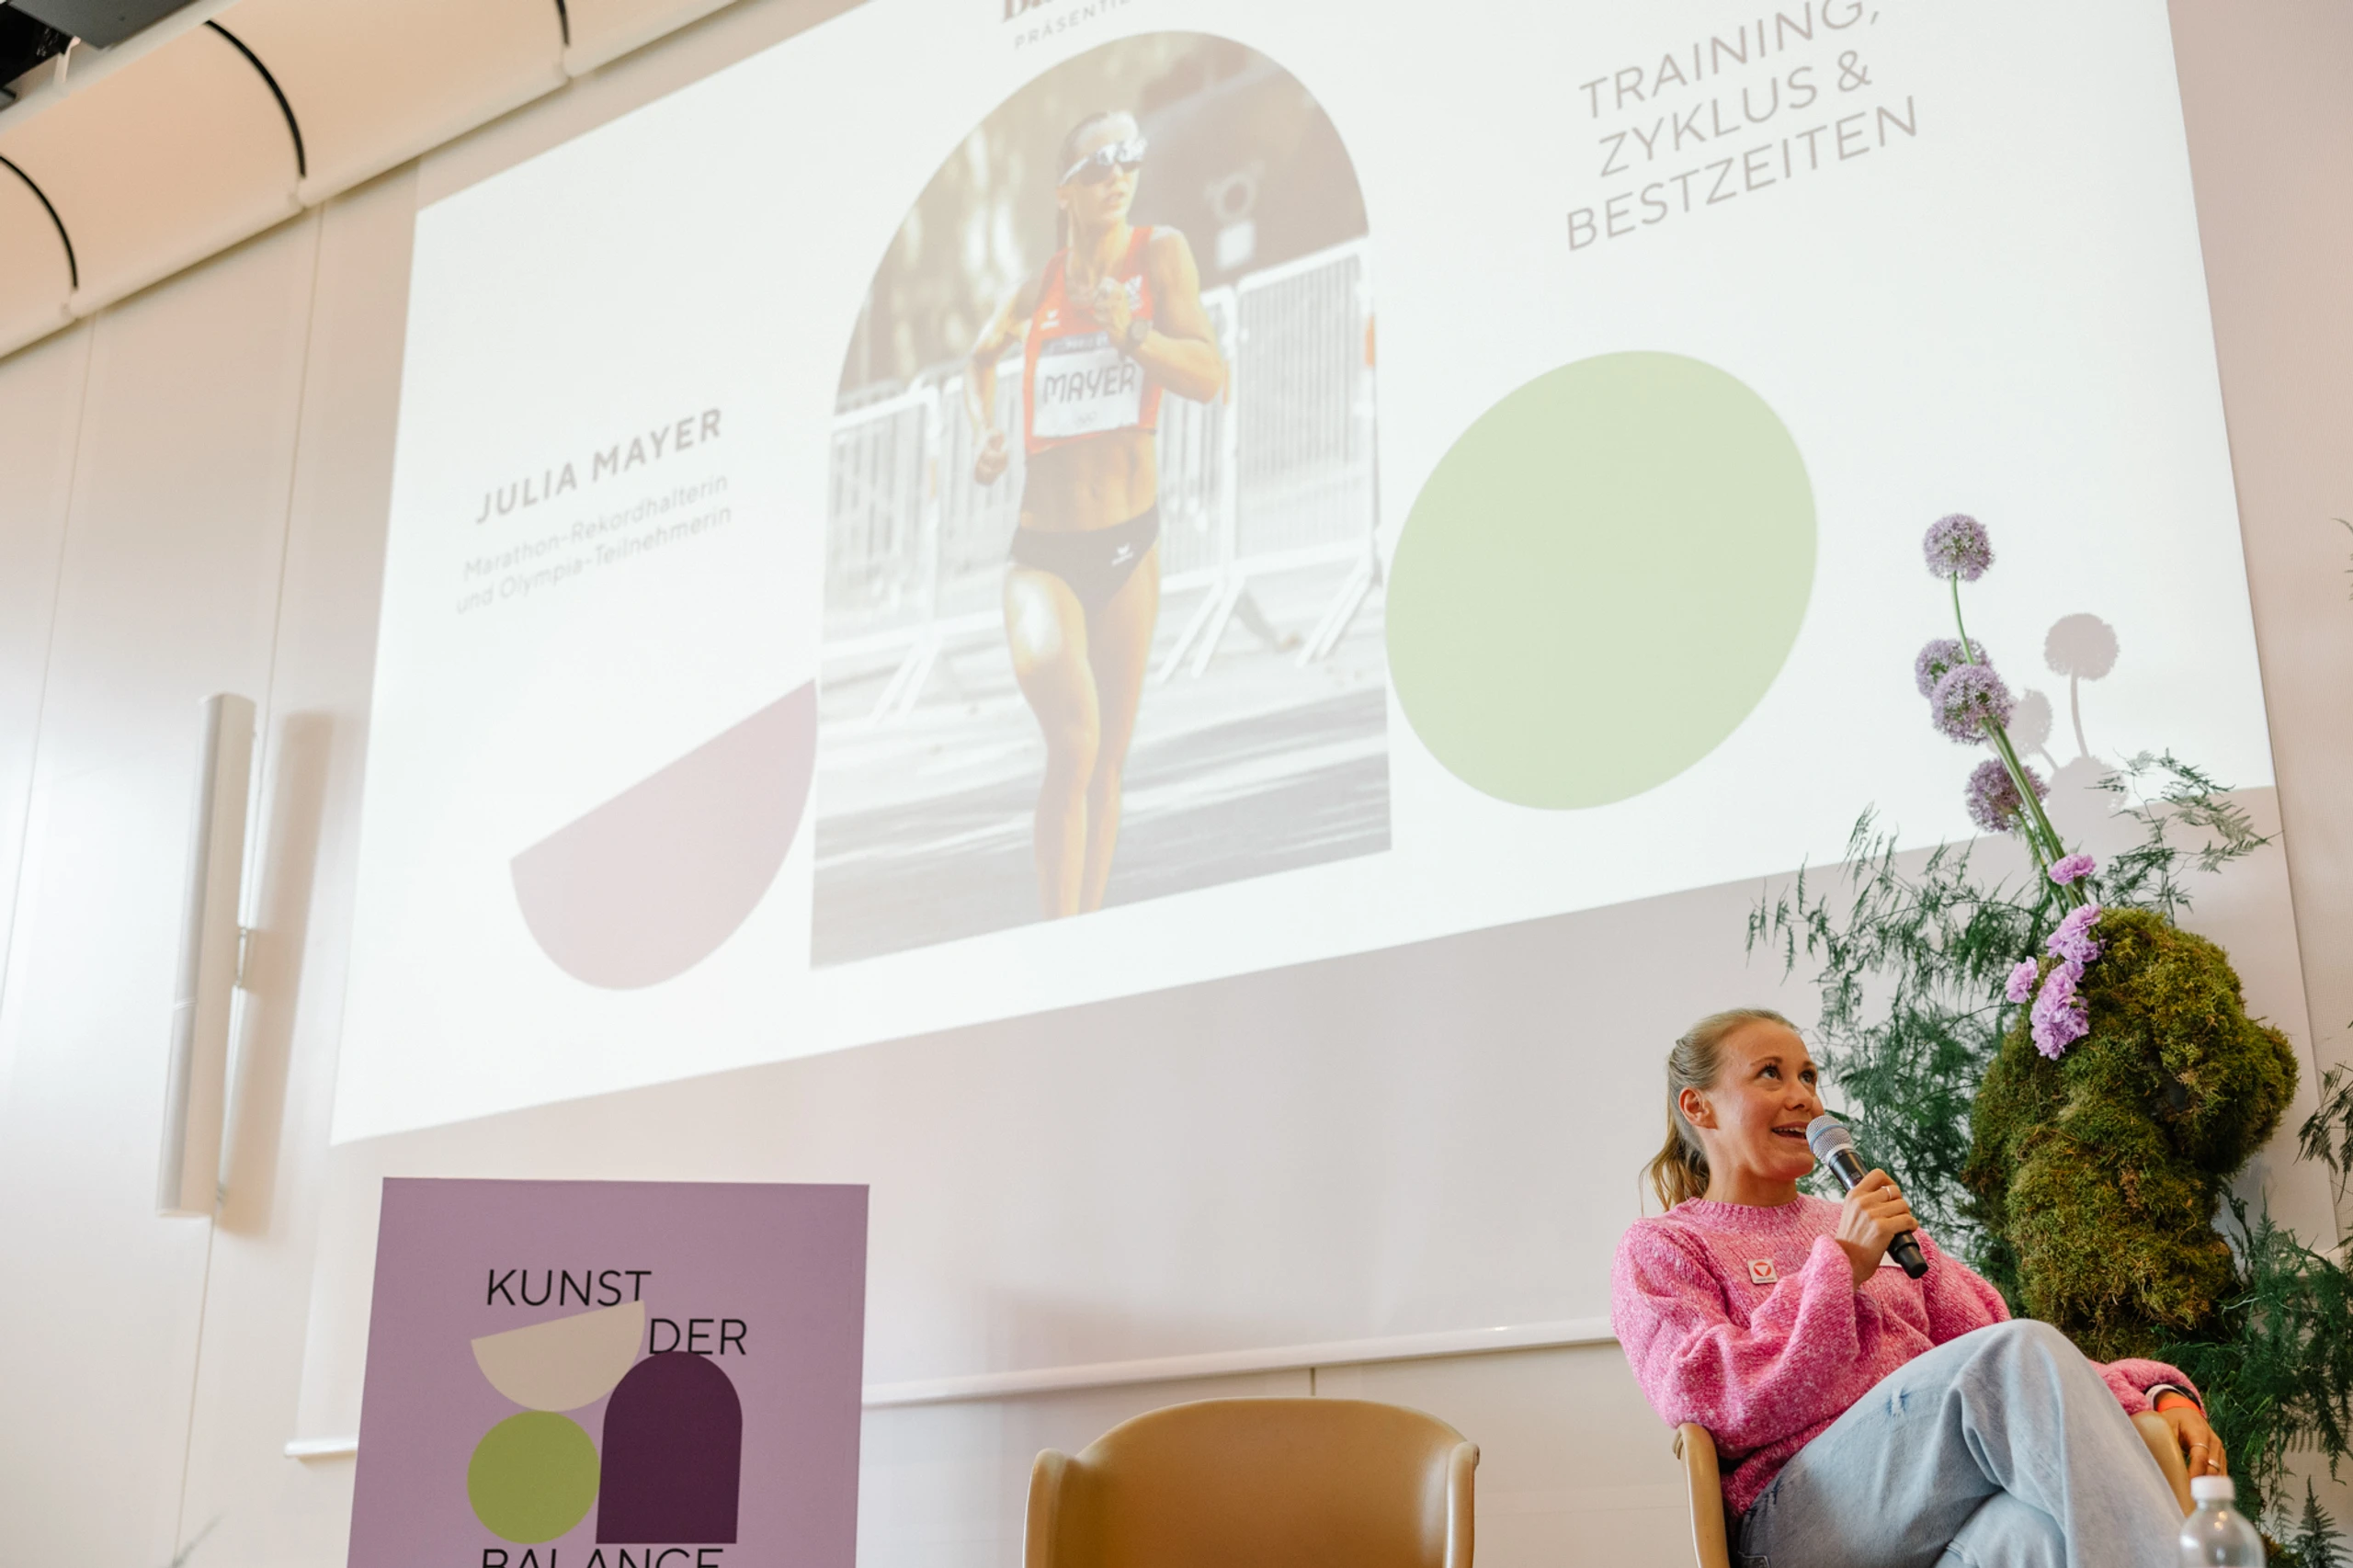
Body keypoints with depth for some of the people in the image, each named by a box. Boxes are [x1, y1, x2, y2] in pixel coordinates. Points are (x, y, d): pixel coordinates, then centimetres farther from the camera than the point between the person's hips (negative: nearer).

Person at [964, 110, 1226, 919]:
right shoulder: (1038, 288, 1)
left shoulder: (1159, 254, -2)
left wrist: (1130, 331, -22)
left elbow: (1209, 378, -8)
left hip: (1129, 543, 1)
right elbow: (981, 359, 22)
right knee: (1074, 737, -24)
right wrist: (986, 434, 5)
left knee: (1108, 758, 9)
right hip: (1044, 548, -1)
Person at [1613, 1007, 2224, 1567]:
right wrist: (1841, 1265, -3)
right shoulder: (1660, 1248, 14)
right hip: (1800, 1519, -4)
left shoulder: (1878, 1226, 31)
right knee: (2022, 1351, -29)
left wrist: (2157, 1393, 2)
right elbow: (1710, 1402, -5)